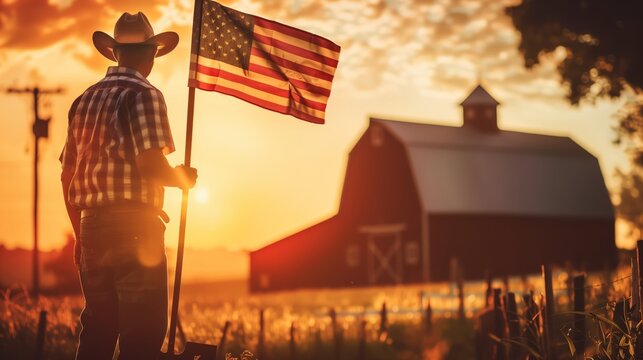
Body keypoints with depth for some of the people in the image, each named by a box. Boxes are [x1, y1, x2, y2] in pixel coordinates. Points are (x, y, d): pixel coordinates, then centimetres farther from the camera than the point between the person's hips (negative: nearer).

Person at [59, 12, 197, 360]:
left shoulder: (85, 99, 14)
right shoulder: (143, 94, -7)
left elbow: (67, 176, 16)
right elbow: (150, 165, -18)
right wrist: (182, 177, 2)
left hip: (92, 226, 7)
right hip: (134, 226, -7)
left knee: (96, 332, 12)